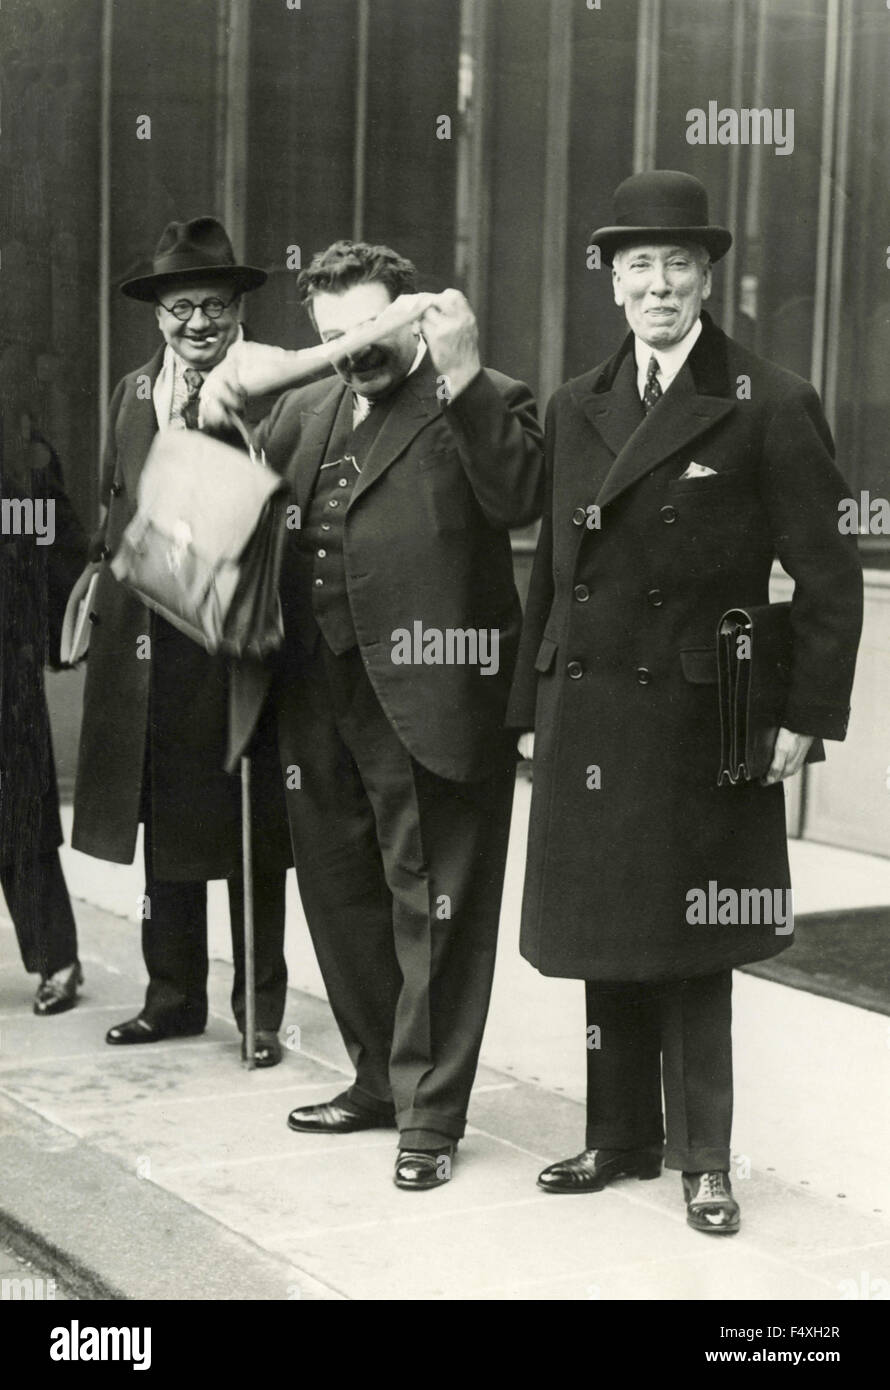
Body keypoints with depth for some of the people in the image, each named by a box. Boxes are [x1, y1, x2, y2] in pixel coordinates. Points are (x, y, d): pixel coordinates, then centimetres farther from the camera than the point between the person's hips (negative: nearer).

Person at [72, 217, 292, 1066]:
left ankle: (259, 1009, 15)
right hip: (147, 646, 6)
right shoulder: (133, 394, 11)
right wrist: (107, 578, 11)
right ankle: (173, 997, 27)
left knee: (251, 840, 4)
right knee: (164, 833, 14)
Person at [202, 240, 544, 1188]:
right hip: (320, 701, 7)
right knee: (342, 897, 18)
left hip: (427, 699, -7)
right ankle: (379, 1079, 35)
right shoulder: (305, 410, 16)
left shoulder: (483, 408, -4)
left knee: (431, 908, 1)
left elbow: (519, 498, -22)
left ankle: (430, 1114, 13)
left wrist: (460, 373, -25)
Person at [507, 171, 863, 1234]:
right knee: (605, 943, 12)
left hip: (699, 724, -5)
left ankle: (703, 1158, 17)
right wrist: (531, 706, 12)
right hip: (585, 719, 5)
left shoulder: (769, 407, -5)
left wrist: (806, 715, -10)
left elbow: (827, 577, -6)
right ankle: (622, 1137, 27)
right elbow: (553, 568, 14)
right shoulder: (575, 408, 11)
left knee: (690, 949, 4)